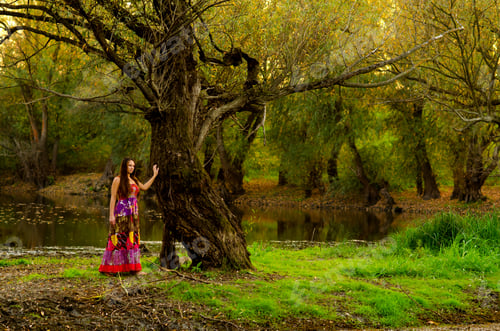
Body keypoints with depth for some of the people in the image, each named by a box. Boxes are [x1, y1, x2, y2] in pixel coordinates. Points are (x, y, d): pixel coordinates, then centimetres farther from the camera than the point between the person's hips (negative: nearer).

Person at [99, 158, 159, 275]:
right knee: (118, 239, -6)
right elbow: (113, 198, -7)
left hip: (133, 214, 7)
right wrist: (111, 215, -13)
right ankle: (107, 268, 0)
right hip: (121, 212, -7)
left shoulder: (134, 180, 15)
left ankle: (134, 269, 4)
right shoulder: (118, 180, -4)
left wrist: (154, 175, 28)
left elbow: (144, 187, 28)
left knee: (133, 239, 4)